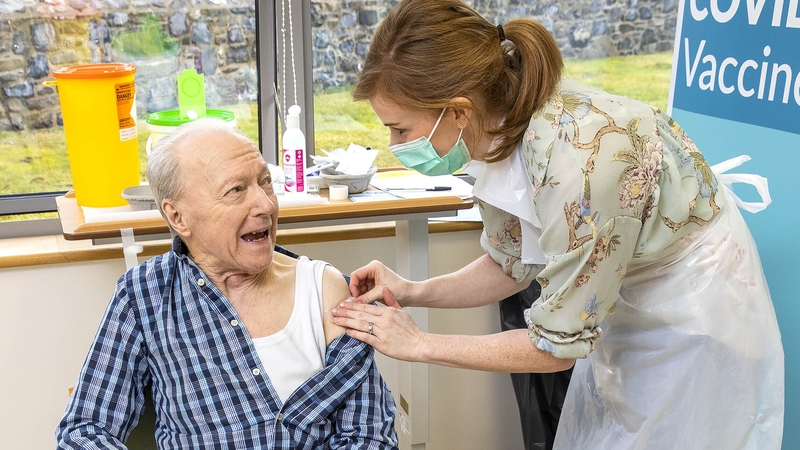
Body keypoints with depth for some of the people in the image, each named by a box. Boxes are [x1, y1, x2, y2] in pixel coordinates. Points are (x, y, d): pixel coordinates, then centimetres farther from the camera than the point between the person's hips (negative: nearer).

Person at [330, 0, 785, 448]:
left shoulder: (579, 157, -37)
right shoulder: (501, 127, -14)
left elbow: (558, 344, -25)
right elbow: (511, 265, 2)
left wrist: (419, 344, -18)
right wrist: (413, 292, -11)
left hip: (694, 325, -6)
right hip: (621, 310, 7)